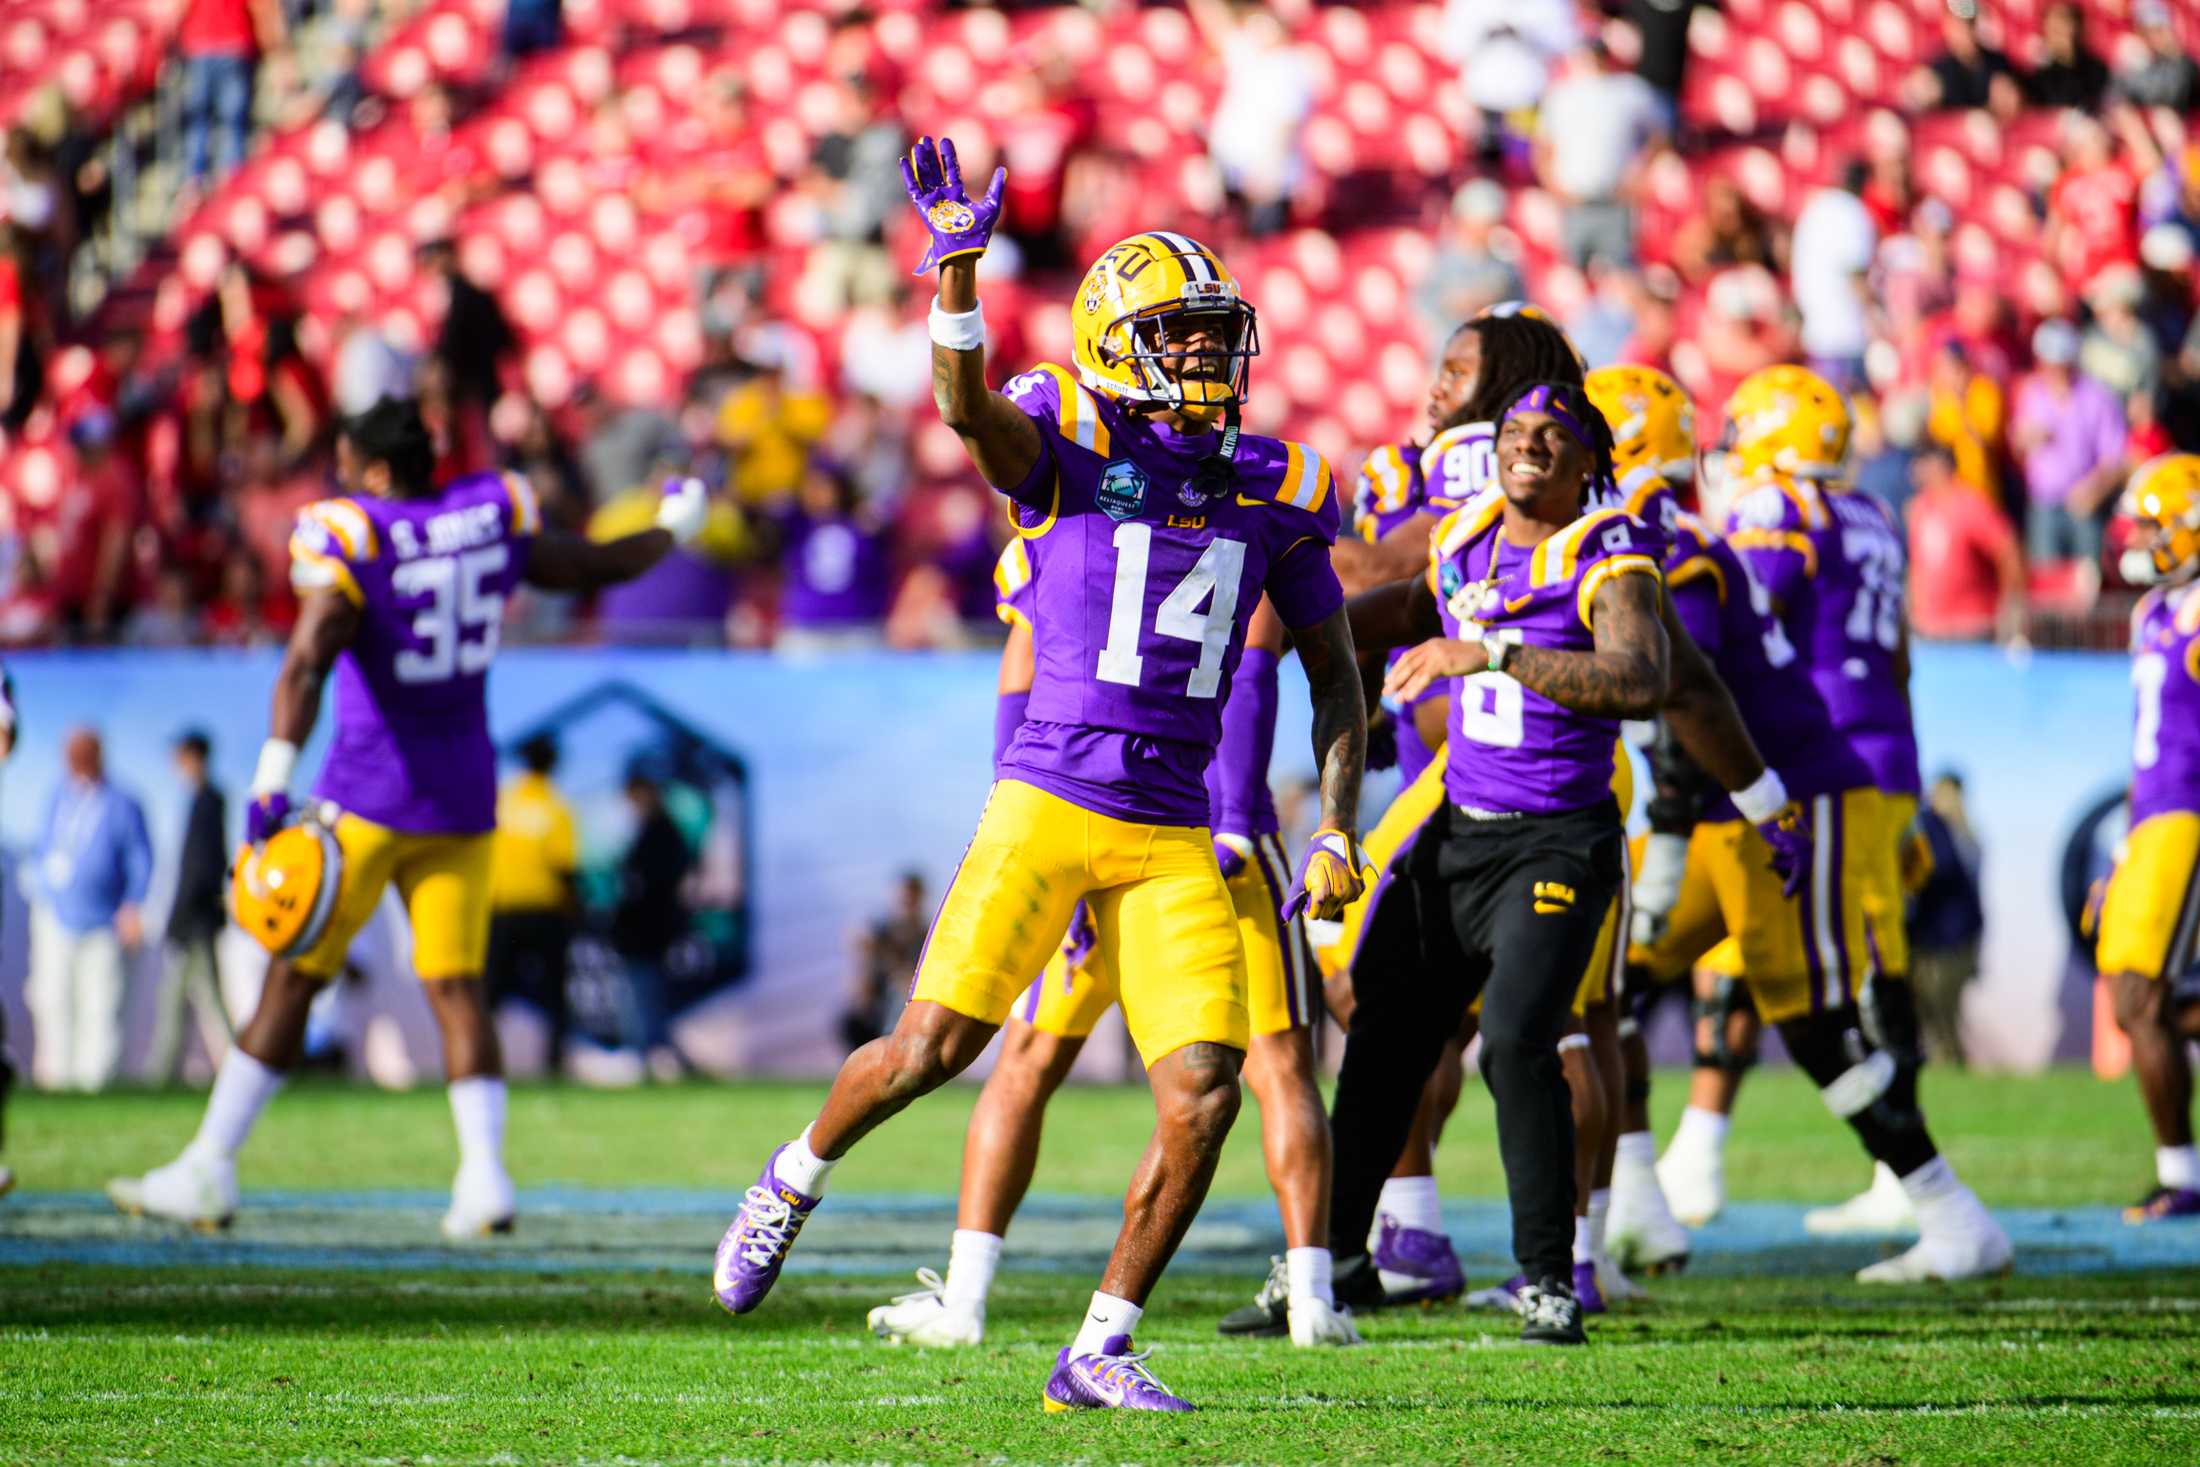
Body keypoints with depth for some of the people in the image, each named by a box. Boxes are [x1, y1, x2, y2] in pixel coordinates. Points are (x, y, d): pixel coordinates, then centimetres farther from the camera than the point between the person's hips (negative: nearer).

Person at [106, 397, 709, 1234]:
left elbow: (308, 663, -26)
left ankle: (208, 1171, 5)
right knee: (456, 985, 6)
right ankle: (483, 1174, -7)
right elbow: (594, 568, 18)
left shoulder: (350, 543, -12)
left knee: (293, 978, 2)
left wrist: (273, 780, -33)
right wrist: (673, 531, 37)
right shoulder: (493, 519, 3)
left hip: (369, 796, -5)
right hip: (464, 796, 5)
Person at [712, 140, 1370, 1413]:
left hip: (1174, 837, 4)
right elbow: (967, 404, -23)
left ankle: (1099, 1351, 5)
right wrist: (960, 264, -37)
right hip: (1048, 802, -4)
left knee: (1205, 1095, -8)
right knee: (934, 1047, -8)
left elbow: (1335, 678, 17)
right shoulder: (1074, 449, -1)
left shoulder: (1275, 494, 10)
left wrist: (1339, 832, 7)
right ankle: (792, 1185, 24)